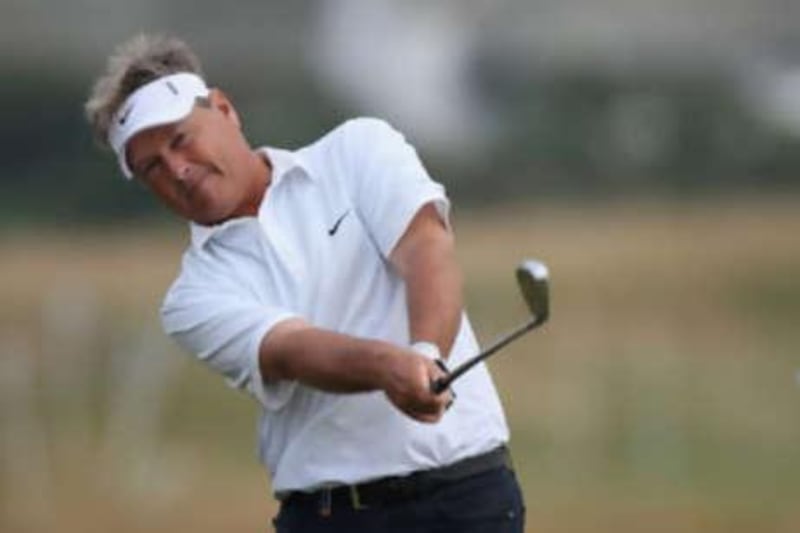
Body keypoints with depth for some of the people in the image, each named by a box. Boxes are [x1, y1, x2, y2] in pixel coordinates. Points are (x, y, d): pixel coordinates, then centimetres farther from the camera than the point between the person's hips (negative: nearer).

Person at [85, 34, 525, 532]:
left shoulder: (359, 151, 8)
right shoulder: (197, 296, 7)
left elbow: (426, 248, -9)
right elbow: (291, 351, -12)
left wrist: (427, 355, -30)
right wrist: (388, 364, -34)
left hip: (462, 490, -2)